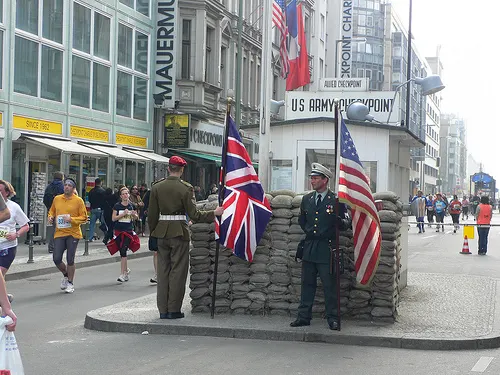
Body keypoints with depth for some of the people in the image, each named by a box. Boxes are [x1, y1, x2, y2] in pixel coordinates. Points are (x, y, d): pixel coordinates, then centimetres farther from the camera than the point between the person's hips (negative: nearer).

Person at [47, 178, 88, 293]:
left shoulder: (78, 200, -5)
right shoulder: (57, 199, 7)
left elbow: (84, 217, -4)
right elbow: (51, 211, 22)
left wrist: (71, 219, -18)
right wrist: (51, 217, 1)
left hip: (73, 233, -3)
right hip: (59, 233, 3)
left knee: (70, 260, 0)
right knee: (56, 259, -3)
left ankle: (70, 283, 18)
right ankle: (66, 274, 28)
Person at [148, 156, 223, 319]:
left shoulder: (156, 187, 1)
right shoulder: (185, 188, -9)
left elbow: (152, 215, 4)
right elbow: (194, 214, -12)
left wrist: (153, 233, 15)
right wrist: (214, 213, -3)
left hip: (161, 232, 4)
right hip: (179, 232, -4)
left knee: (163, 271, 9)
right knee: (177, 271, 3)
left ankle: (163, 310, 11)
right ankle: (174, 310, 4)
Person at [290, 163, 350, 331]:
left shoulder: (337, 200, -3)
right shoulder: (306, 199, 12)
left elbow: (346, 223, -1)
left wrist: (339, 221, -22)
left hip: (327, 249, -5)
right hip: (309, 248, 5)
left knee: (330, 285, -2)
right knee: (307, 284, 9)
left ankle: (332, 318, 5)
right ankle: (304, 316, 14)